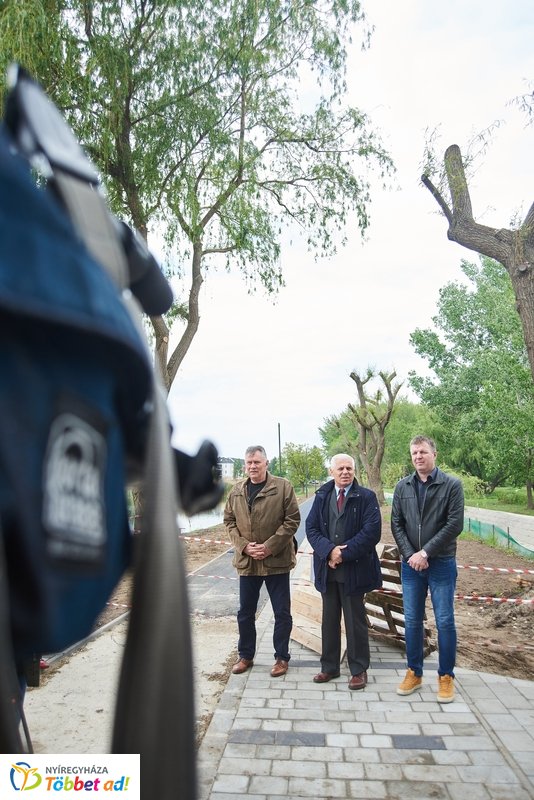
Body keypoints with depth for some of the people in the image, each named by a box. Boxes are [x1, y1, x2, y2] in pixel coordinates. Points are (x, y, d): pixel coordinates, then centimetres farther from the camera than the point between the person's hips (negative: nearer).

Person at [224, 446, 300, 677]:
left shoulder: (283, 487, -8)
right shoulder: (237, 490, 4)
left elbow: (292, 520, -10)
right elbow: (229, 521, 7)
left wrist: (269, 547, -16)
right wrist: (244, 546, -8)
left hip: (277, 560, -3)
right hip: (246, 561, 4)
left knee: (282, 612, 9)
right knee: (245, 612, 15)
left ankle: (281, 657, 26)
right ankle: (245, 655, 33)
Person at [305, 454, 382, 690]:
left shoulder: (366, 497, -6)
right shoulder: (322, 496, 6)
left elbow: (371, 531, -14)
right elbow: (311, 528, 1)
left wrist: (344, 553, -17)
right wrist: (329, 550, -15)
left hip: (354, 569, -4)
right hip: (327, 568, 4)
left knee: (355, 621, 8)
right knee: (329, 619, 15)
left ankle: (359, 670, 24)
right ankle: (329, 667, 29)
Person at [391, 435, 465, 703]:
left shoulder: (452, 485, -7)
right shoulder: (402, 487, 3)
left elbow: (454, 525, -12)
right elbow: (396, 524, 3)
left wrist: (426, 553, -14)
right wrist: (410, 555, -9)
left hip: (441, 563, -3)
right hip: (411, 564, 3)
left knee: (445, 621, 5)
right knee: (412, 621, 10)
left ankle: (446, 677, 21)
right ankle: (414, 673, 25)